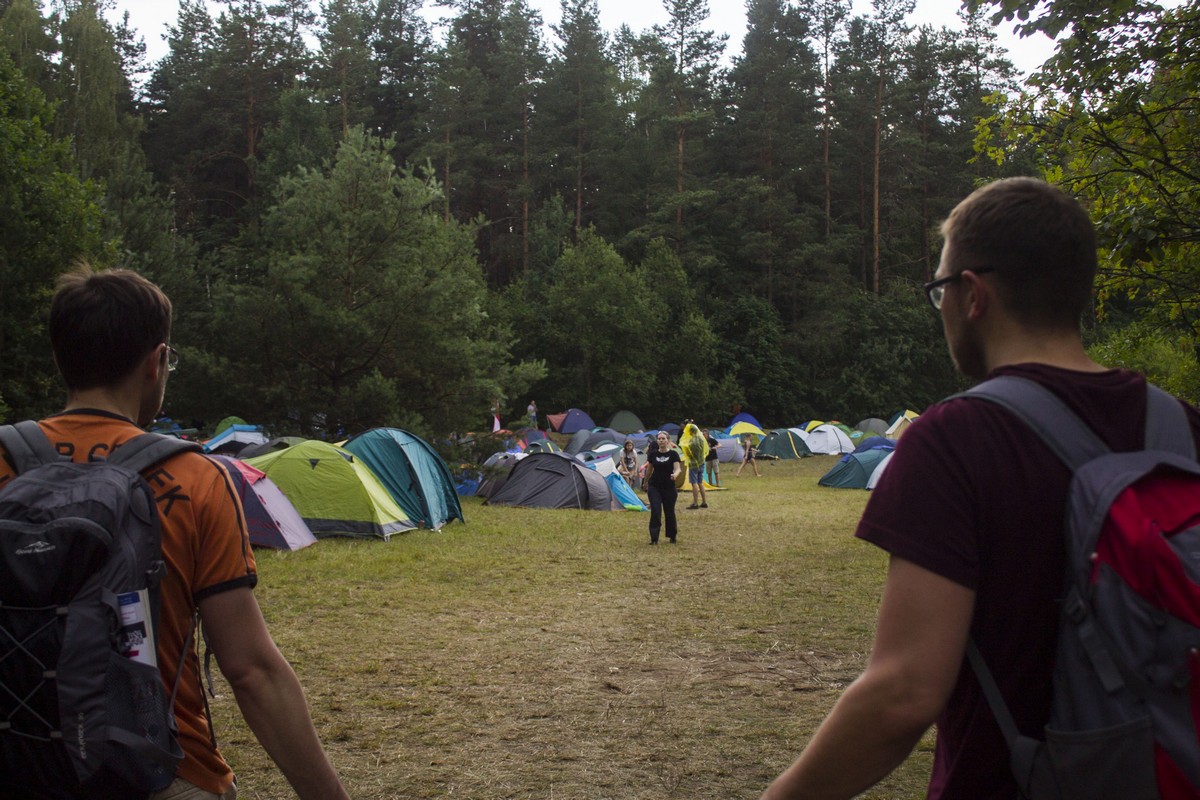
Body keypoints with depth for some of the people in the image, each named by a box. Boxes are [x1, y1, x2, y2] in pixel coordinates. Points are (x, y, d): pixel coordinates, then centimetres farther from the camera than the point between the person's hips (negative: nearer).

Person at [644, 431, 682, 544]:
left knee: (669, 512, 7)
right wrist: (646, 483, 24)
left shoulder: (673, 454, -6)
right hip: (654, 487, 1)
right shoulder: (653, 454, 1)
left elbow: (678, 469, -17)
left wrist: (675, 475, -39)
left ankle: (672, 536, 28)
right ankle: (654, 538, -9)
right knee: (655, 511, -11)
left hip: (669, 488, -1)